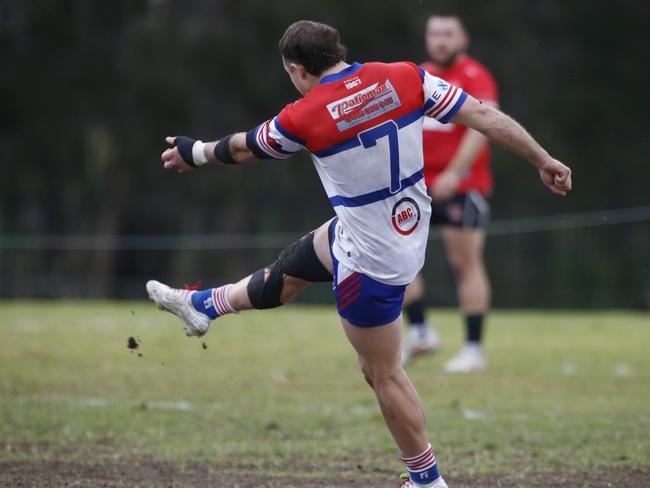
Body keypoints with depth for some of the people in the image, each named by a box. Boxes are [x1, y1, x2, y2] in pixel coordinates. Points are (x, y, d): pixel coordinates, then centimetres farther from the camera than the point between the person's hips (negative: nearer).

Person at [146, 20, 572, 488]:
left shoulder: (302, 118, -20)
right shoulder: (405, 77, -11)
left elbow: (243, 149, 1)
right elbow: (484, 115, -12)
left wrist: (194, 153, 21)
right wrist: (544, 160, -1)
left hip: (372, 261, -8)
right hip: (408, 228, 8)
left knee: (383, 372, 9)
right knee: (290, 267, 28)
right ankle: (204, 306, 51)